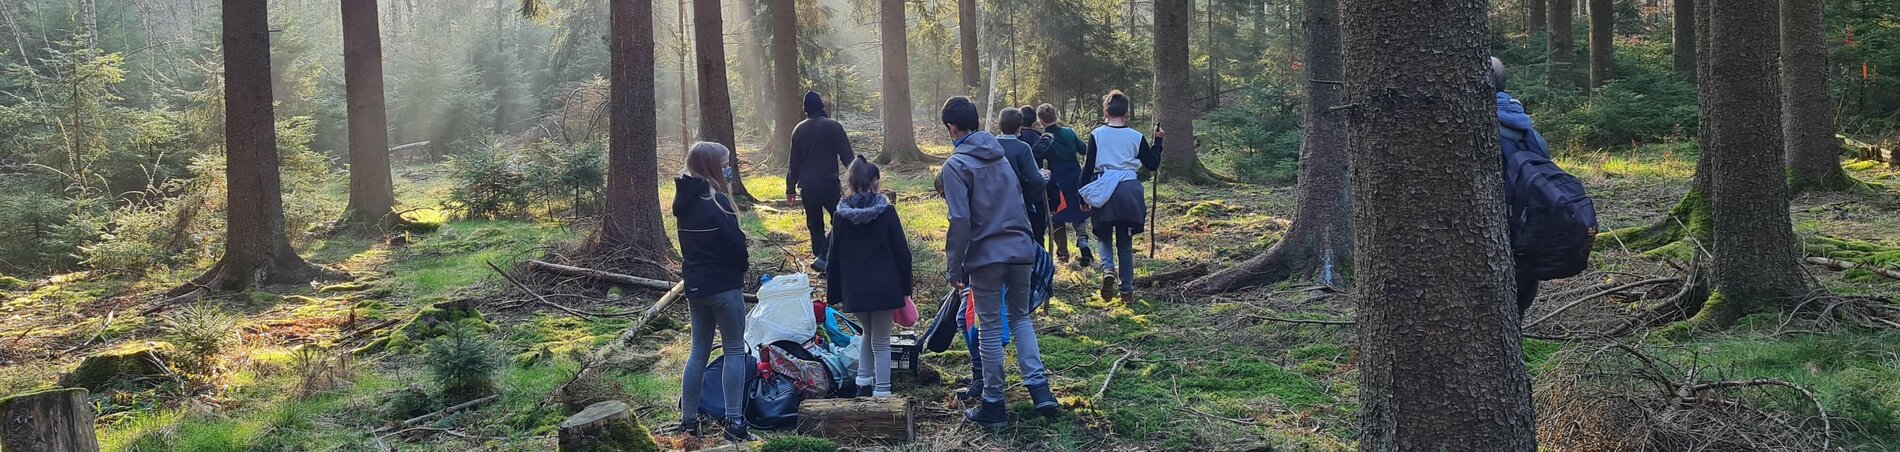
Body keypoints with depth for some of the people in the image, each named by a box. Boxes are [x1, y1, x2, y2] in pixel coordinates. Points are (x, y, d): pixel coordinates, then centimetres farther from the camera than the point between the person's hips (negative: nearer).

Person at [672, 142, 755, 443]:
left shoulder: (684, 200, 8)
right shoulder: (716, 200, -17)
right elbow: (735, 241, -17)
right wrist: (743, 263, 2)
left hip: (695, 286, 7)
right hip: (724, 285, -7)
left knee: (699, 351, 14)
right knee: (734, 350, 1)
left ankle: (688, 421, 15)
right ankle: (733, 422, -2)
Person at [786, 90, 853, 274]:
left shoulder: (799, 130, 5)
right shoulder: (833, 127, -7)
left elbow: (794, 162, 9)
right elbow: (847, 156, -7)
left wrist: (791, 188, 15)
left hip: (807, 187, 4)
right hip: (829, 184, -4)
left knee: (815, 226, 13)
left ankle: (823, 265, 17)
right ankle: (822, 257, -14)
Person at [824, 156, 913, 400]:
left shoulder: (841, 215, 0)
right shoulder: (886, 212, -8)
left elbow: (834, 257, 4)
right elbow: (902, 252, -5)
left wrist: (833, 292, 12)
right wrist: (905, 288, 5)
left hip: (854, 289, 3)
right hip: (883, 288, -3)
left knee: (868, 334, 24)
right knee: (881, 342, 7)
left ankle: (864, 384, 20)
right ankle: (881, 393, 7)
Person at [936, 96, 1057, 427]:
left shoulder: (956, 165, -9)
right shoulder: (1002, 156, 12)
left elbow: (960, 221, -15)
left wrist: (954, 268, -8)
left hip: (986, 255, -5)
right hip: (1021, 250, 6)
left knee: (990, 328, 5)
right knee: (1020, 317, 19)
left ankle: (993, 405, 13)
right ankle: (1038, 387, 5)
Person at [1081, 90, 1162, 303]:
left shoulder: (1097, 135, -1)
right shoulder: (1136, 137, 2)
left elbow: (1088, 167, -2)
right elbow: (1153, 164, 11)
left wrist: (1084, 196, 7)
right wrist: (1157, 141, 25)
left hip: (1103, 192, -1)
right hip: (1129, 191, 1)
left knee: (1105, 237, 17)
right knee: (1125, 242, 12)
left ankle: (1108, 269, -13)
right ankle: (1127, 290, 13)